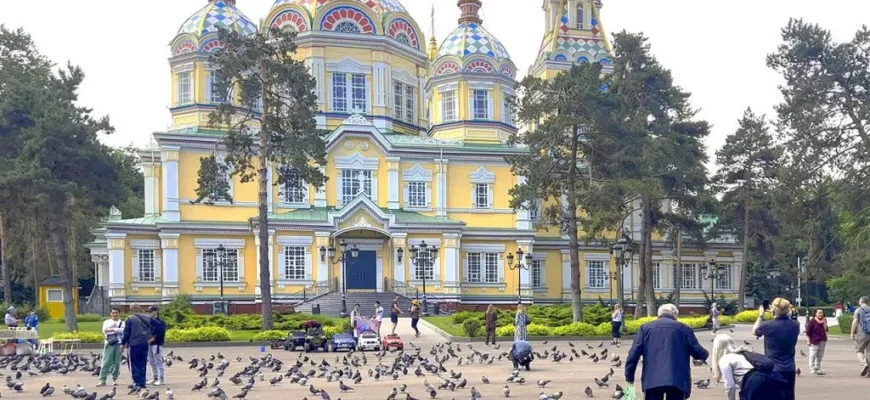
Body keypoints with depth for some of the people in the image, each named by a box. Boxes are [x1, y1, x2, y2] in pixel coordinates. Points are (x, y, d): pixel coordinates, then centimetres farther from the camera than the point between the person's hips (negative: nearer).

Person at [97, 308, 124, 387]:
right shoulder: (107, 322, 15)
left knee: (117, 362, 1)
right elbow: (105, 330, -4)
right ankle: (102, 380, -10)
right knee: (106, 362, -7)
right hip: (109, 344, 0)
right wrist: (117, 330, -8)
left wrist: (112, 329, -6)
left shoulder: (122, 323, 13)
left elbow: (123, 330, -8)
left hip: (118, 344, 0)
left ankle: (114, 379, 10)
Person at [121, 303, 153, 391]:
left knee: (133, 364, 0)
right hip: (145, 344, 5)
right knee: (142, 364, 13)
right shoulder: (147, 318, 7)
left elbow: (126, 333, -7)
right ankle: (142, 383, 14)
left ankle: (137, 383, -10)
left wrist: (123, 343, 2)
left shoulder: (130, 319, -9)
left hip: (134, 344, -5)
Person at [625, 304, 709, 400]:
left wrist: (629, 376, 10)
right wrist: (705, 354, 34)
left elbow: (634, 353, 5)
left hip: (652, 379, 1)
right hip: (677, 379, -1)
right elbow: (698, 352, 10)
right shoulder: (684, 328, 10)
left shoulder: (646, 327, 12)